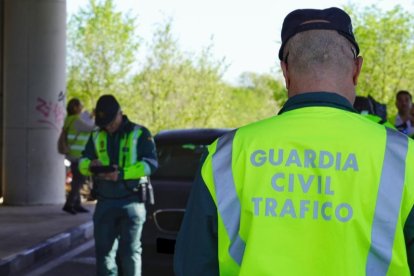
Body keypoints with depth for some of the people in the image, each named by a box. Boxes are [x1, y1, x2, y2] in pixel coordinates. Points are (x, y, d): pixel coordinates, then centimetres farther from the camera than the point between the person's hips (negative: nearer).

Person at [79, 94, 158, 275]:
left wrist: (122, 174, -23)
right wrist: (90, 165, -17)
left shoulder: (139, 134, 0)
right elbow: (82, 161, 9)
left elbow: (150, 163, -11)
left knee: (130, 252, 0)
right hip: (104, 202, 4)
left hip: (131, 202, -4)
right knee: (104, 250, 6)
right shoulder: (96, 136, 14)